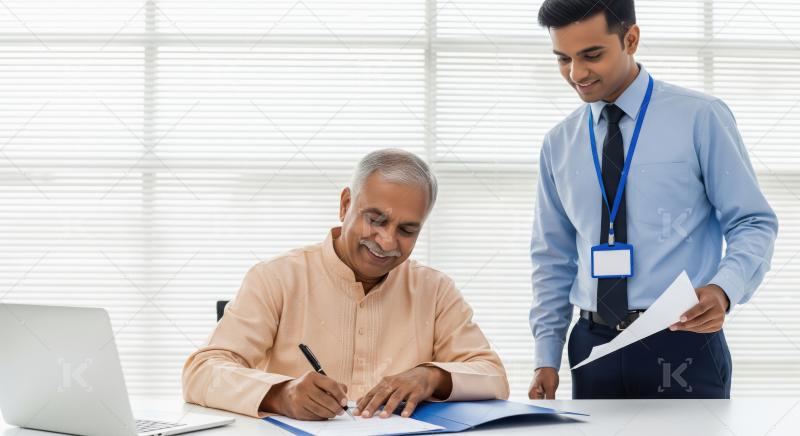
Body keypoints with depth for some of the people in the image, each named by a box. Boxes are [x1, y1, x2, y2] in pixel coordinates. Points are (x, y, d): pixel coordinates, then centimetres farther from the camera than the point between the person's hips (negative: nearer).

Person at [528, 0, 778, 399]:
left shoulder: (700, 118, -5)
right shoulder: (559, 144, 8)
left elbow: (754, 224, -3)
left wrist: (724, 289, -22)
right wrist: (546, 358, 7)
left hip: (680, 345, -3)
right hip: (592, 348, 4)